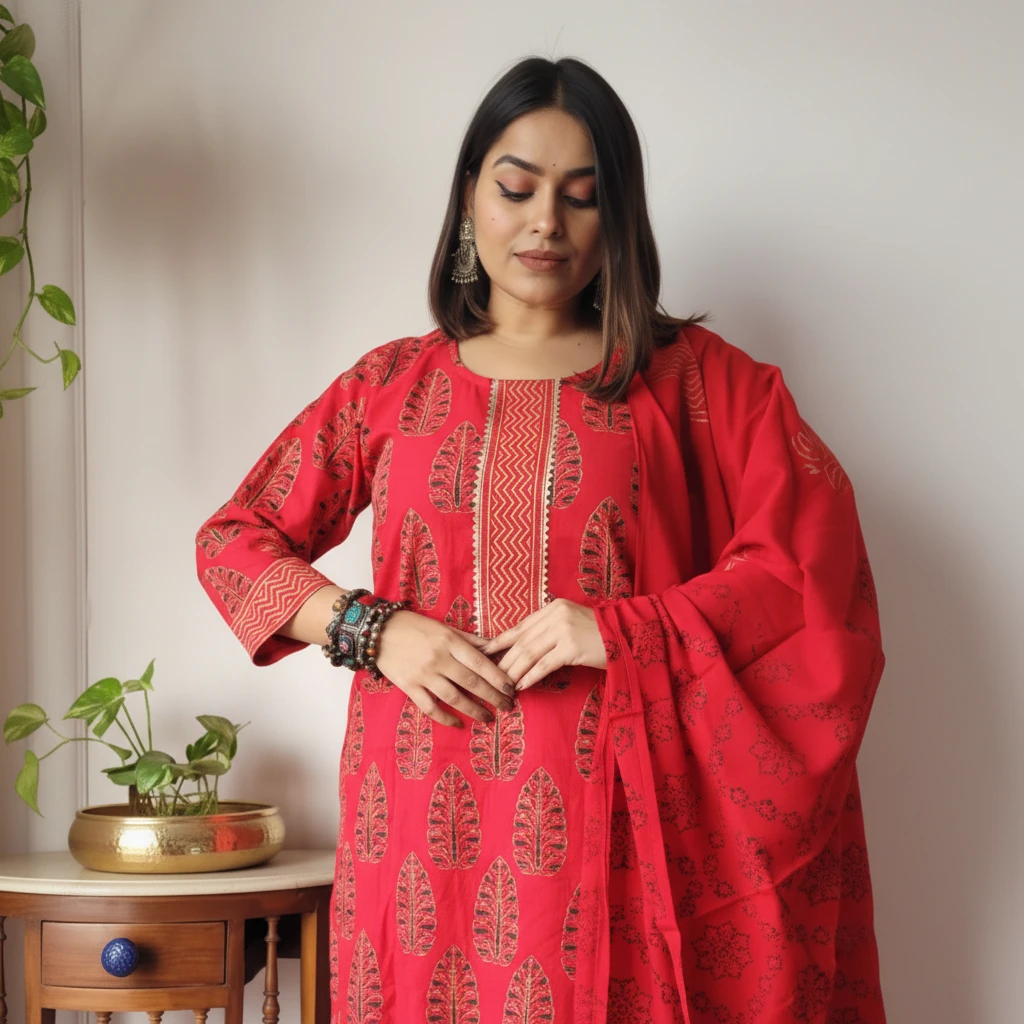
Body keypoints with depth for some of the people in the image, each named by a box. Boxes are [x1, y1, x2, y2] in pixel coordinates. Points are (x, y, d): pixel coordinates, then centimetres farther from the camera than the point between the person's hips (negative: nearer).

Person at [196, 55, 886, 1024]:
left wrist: (628, 629, -14)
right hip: (431, 824, 2)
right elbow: (231, 541, 12)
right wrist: (370, 628, -5)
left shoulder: (690, 378, 7)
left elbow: (814, 555, -3)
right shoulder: (391, 387, 12)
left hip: (612, 821, -1)